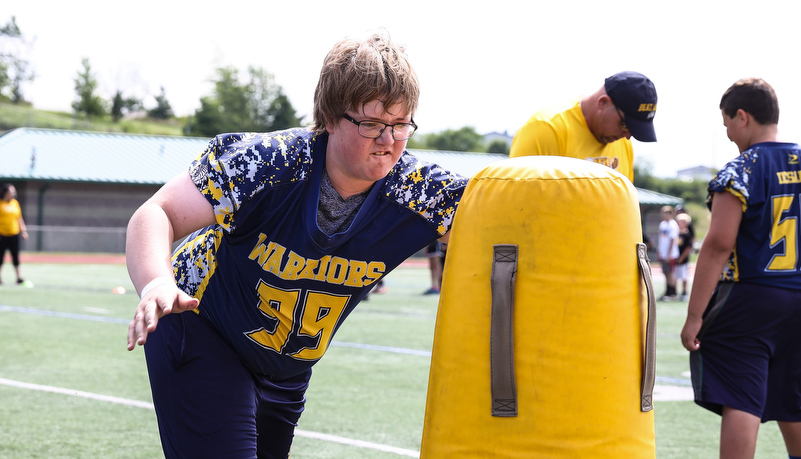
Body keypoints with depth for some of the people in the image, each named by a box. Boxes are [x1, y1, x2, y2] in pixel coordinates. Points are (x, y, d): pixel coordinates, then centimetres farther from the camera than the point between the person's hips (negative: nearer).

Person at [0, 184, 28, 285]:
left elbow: (19, 218, 16)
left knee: (15, 256, 1)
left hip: (14, 234, 3)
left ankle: (19, 277, 2)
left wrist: (23, 230, 12)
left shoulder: (15, 203, 10)